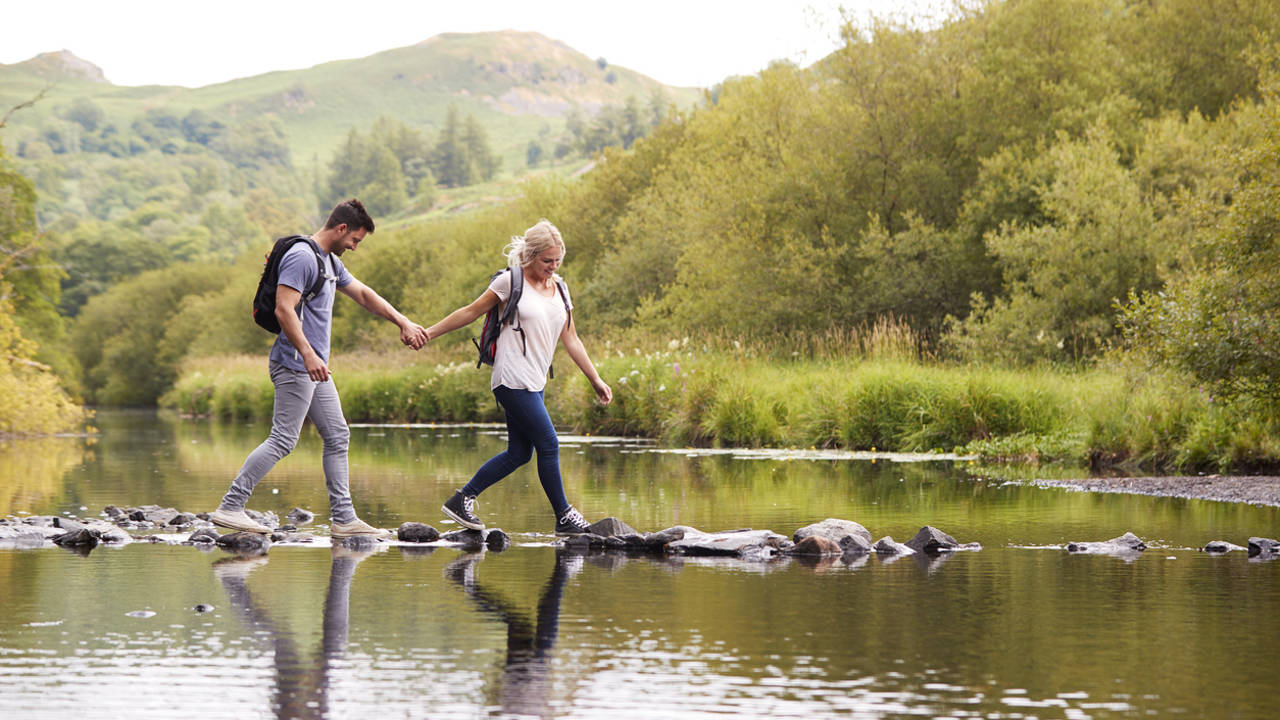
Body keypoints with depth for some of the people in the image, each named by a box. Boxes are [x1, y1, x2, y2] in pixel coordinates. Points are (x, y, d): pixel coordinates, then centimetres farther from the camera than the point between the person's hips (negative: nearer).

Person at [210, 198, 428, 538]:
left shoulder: (331, 261, 17)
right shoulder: (301, 256, -15)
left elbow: (364, 295, 28)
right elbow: (283, 309, -23)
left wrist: (404, 323, 25)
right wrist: (308, 354, -31)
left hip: (315, 368, 10)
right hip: (295, 366, -10)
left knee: (337, 437, 9)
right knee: (282, 440, -12)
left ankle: (343, 518, 12)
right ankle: (229, 507, -10)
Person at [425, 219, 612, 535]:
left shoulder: (560, 288, 13)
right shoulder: (511, 281, -5)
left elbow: (571, 340, 17)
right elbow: (471, 312, 3)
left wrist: (596, 380, 14)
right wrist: (428, 333, 3)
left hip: (534, 383, 8)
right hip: (514, 380, -8)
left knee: (519, 453, 7)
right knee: (549, 445, -8)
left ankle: (462, 500, 16)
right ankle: (564, 516, 2)